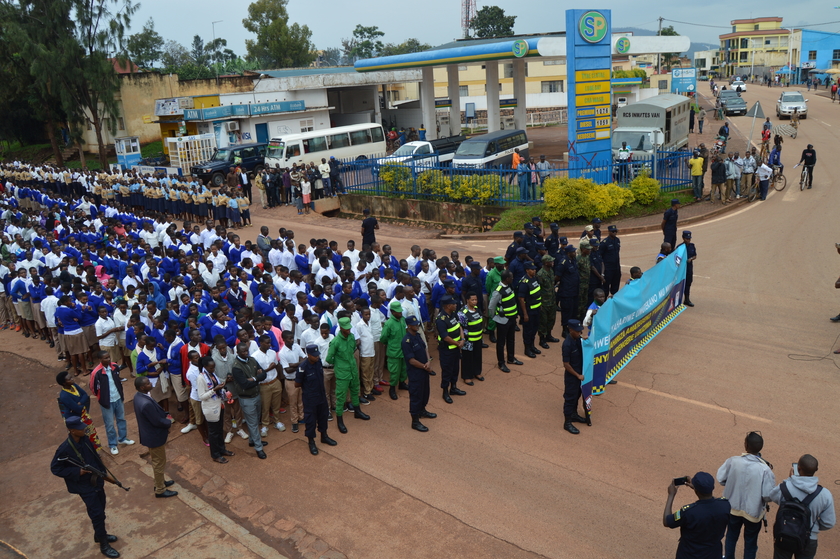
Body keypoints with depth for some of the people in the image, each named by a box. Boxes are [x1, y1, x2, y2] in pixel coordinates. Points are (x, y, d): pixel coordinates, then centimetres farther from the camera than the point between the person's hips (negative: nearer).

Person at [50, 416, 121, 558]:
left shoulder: (85, 439, -5)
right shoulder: (64, 449, -24)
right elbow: (55, 468, -15)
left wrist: (105, 473, 12)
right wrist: (77, 472, -23)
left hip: (97, 480, 7)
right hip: (84, 486, -7)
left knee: (100, 510, 21)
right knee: (97, 514, -1)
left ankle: (100, 535, 43)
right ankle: (104, 545, 15)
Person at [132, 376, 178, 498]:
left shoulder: (138, 396, -6)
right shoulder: (146, 404, -37)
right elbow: (158, 421, -26)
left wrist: (165, 415, -1)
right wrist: (169, 422, -8)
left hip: (150, 434, 9)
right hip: (154, 437, -9)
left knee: (157, 461, 28)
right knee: (159, 463, 11)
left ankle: (160, 482, 47)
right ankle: (160, 490, 28)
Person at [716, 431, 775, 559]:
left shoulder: (732, 461, -22)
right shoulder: (765, 470, -29)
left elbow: (720, 479, -9)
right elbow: (768, 496, -23)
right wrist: (770, 474, -7)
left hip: (733, 507, 2)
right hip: (753, 511, -2)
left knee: (731, 536, 28)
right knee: (750, 541, 22)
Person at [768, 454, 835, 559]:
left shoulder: (783, 488, -25)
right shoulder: (825, 495, -20)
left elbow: (772, 495, 0)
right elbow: (828, 524, -10)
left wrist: (789, 479, 4)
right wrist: (813, 526, 11)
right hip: (808, 541, 1)